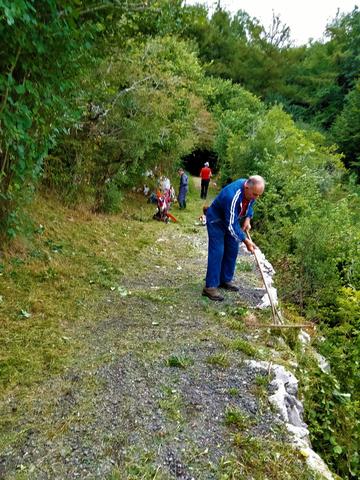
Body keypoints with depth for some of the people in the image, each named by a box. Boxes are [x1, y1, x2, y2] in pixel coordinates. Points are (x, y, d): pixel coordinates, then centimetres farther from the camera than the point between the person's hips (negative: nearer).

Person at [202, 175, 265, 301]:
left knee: (232, 250, 9)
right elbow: (231, 225, -34)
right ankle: (210, 286, -9)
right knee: (217, 251, -14)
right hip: (216, 220, -8)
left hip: (232, 219, 8)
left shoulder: (250, 190, -15)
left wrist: (248, 218, -7)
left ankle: (225, 280, 22)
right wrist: (245, 241, -29)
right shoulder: (232, 196, -39)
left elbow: (249, 204, 9)